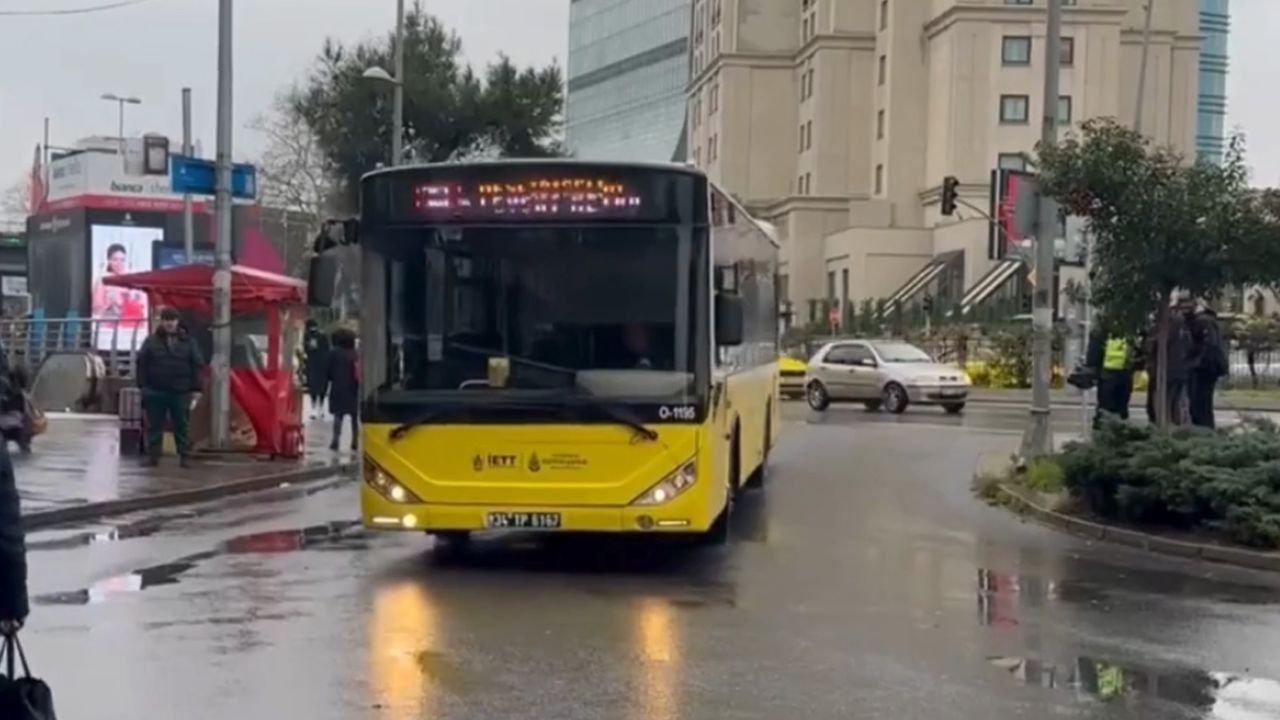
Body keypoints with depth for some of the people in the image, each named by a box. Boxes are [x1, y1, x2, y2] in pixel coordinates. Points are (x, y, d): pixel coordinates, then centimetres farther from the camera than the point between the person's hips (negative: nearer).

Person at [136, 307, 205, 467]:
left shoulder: (188, 342, 7)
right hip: (155, 392, 0)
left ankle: (185, 456, 7)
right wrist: (143, 386, -4)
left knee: (181, 427, 3)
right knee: (154, 426, 4)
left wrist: (195, 388, -3)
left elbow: (197, 365, 4)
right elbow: (141, 364, 4)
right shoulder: (152, 341, 5)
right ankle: (152, 456, 10)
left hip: (180, 392, 0)